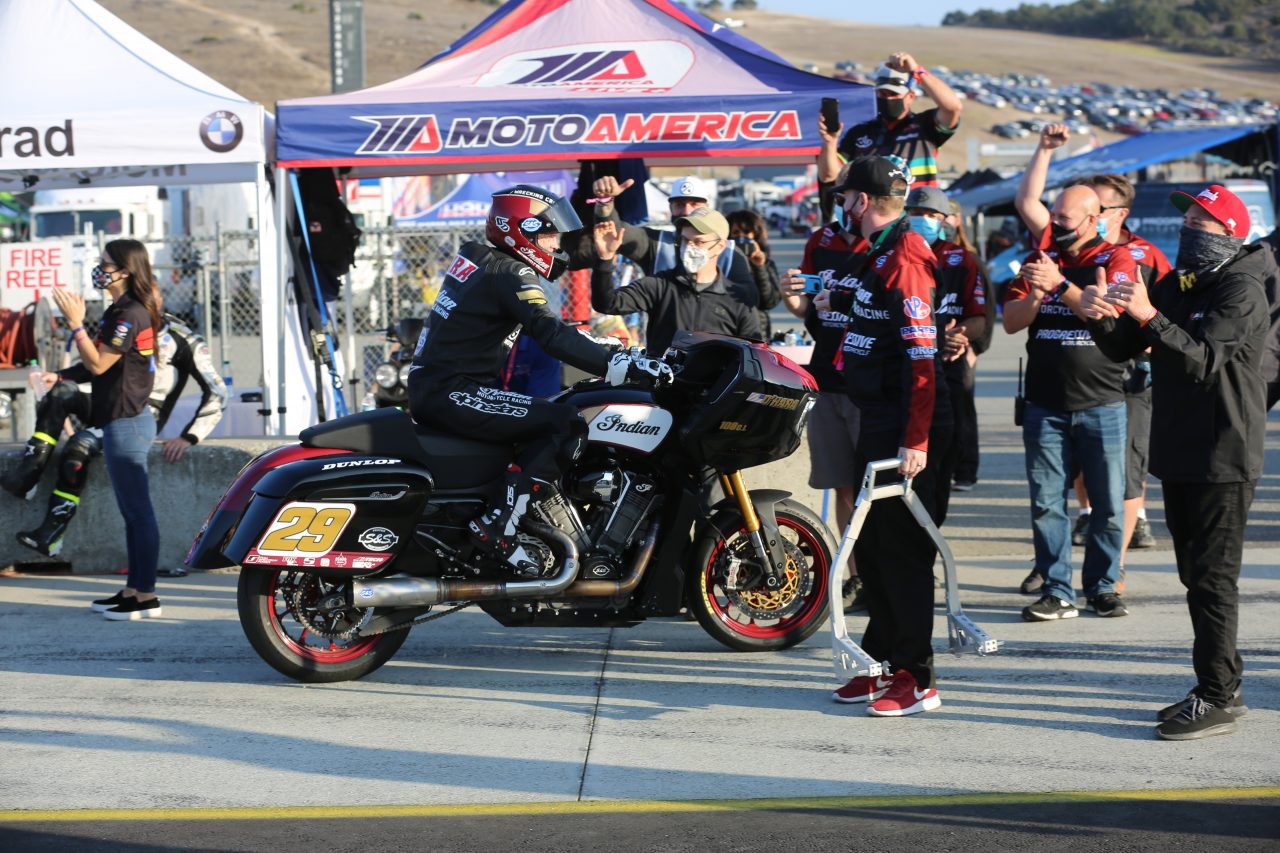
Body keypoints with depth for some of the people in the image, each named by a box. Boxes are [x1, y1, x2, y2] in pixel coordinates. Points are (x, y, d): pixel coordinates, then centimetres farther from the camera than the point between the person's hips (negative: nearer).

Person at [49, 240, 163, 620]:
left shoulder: (130, 314, -17)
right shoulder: (122, 310, 15)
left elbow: (98, 363, -20)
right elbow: (101, 365, 18)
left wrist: (75, 322, -16)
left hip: (126, 423, -11)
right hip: (126, 420, 11)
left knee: (138, 511, -7)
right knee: (132, 512, 15)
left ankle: (146, 596, -5)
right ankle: (134, 589, 22)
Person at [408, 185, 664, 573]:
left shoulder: (477, 258, 17)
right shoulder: (511, 274, -12)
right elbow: (551, 335, -25)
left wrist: (599, 345, 27)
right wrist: (623, 366, -30)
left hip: (432, 388, 10)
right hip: (451, 392, -10)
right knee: (562, 422, -19)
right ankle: (498, 526, -24)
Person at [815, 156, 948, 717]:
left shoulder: (904, 259, -18)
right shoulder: (879, 255, 14)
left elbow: (923, 356, -24)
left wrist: (916, 440, -26)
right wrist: (841, 301, 35)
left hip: (902, 432, -10)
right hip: (876, 425, 11)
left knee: (902, 551, -5)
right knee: (870, 548, 15)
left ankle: (917, 680, 1)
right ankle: (882, 662, 26)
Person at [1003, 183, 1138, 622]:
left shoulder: (1116, 260, 1)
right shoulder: (1039, 259, 11)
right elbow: (1011, 322, 4)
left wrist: (1059, 284, -24)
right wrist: (1036, 293, -15)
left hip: (1101, 405, -3)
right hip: (1045, 404, 3)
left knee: (1108, 503, 2)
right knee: (1046, 502, -1)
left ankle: (1103, 586, 13)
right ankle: (1057, 592, 3)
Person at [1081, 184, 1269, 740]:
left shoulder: (1241, 291, -11)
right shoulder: (1173, 286, 15)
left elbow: (1203, 360, -25)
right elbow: (1122, 349, 12)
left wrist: (1149, 317, -35)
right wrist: (1099, 315, -8)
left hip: (1223, 459, -9)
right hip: (1178, 453, 9)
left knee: (1213, 578, -8)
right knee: (1195, 574, 13)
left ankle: (1217, 699, -5)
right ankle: (1221, 688, 22)